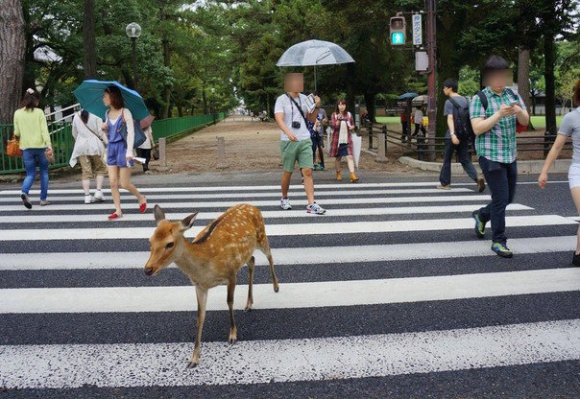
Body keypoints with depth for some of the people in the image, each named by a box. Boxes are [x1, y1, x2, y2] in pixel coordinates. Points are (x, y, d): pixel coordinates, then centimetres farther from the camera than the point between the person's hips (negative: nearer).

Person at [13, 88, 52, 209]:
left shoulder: (17, 113, 3)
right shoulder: (39, 112, -4)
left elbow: (17, 133, 4)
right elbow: (44, 130, -11)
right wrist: (49, 146, -15)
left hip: (26, 147, 2)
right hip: (40, 146, -2)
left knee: (30, 174, 9)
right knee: (44, 172, 14)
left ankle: (24, 192, -20)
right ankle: (43, 199, 15)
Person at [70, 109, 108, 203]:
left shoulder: (76, 116, 8)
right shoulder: (96, 116, -5)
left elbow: (74, 133, 15)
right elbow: (101, 131, -9)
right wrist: (107, 143, -6)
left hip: (81, 146, 3)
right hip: (95, 145, -3)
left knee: (86, 172, 4)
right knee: (100, 169, 11)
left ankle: (87, 196, -1)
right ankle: (98, 191, -1)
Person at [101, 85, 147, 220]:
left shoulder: (125, 112, -8)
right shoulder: (107, 114, 9)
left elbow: (131, 132, -14)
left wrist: (129, 150, -24)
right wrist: (104, 128, -3)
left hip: (122, 147, -6)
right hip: (111, 148, 6)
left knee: (124, 184, -2)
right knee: (113, 182, 1)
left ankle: (142, 198, 23)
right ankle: (118, 211, 7)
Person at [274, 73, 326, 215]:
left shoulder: (304, 98, 11)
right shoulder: (282, 99, -4)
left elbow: (311, 119, 17)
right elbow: (279, 119, -18)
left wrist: (316, 107, -1)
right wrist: (288, 133, -35)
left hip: (305, 140, 3)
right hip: (288, 141, -3)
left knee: (308, 172, -7)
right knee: (288, 172, 7)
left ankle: (311, 204, -9)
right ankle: (284, 199, 30)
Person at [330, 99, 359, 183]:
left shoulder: (349, 115, 6)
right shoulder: (334, 115, 1)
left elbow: (353, 124, 17)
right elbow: (332, 126, -9)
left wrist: (352, 127, -6)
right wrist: (338, 120, -25)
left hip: (347, 140, 1)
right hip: (337, 140, 0)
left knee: (349, 156, -11)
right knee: (338, 157, 11)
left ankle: (352, 175, -19)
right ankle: (338, 173, 29)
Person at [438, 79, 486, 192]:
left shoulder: (449, 102, -9)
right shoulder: (464, 100, 11)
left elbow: (450, 118, -21)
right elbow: (468, 117, 15)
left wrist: (452, 134, -31)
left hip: (452, 136, -6)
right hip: (464, 135, 6)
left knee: (447, 159, 10)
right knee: (465, 160, 6)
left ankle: (445, 183, 17)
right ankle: (477, 178, -15)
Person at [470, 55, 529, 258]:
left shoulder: (513, 96, 9)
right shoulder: (479, 99, -7)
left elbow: (525, 122, 2)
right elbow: (477, 129, -16)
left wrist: (519, 111, -20)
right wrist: (499, 114, -25)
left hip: (510, 155, 6)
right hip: (490, 156, -6)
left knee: (508, 198, 14)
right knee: (501, 198, -8)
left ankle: (481, 215, 39)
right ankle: (499, 241, 3)